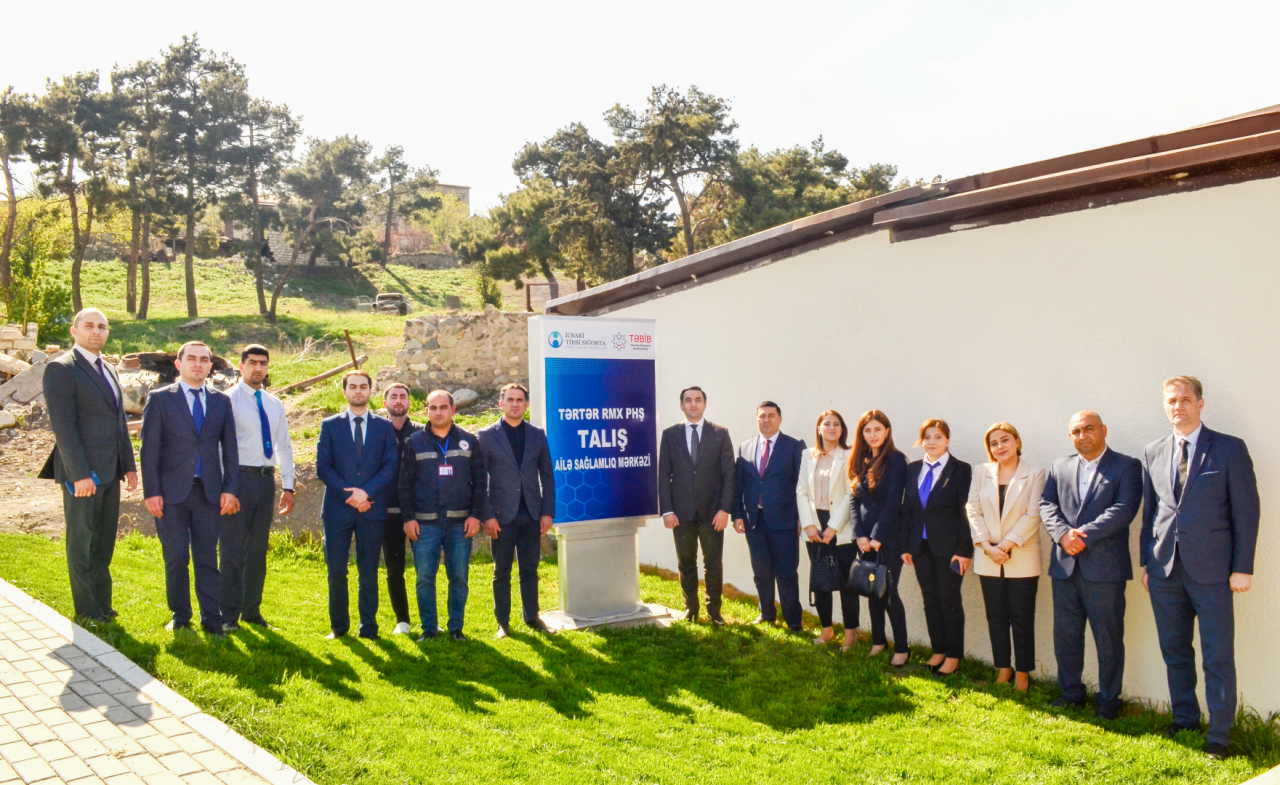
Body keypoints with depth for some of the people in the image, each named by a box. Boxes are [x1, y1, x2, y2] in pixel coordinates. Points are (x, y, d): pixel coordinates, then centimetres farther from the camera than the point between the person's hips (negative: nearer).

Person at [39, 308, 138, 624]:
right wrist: (80, 474, -20)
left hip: (110, 471, 8)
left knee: (104, 542, 13)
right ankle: (87, 610, 13)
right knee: (81, 542, 3)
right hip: (83, 471, -7)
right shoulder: (61, 369, -9)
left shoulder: (108, 370, 16)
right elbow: (63, 426, -15)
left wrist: (129, 465, 14)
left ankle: (102, 604, 23)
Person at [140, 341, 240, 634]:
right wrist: (151, 492, -7)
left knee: (207, 557, 4)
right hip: (172, 492, -2)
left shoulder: (221, 401, 10)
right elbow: (149, 449, -1)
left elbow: (230, 448, 9)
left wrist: (230, 489, 1)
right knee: (176, 557, 3)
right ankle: (180, 615, 18)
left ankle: (212, 618, 10)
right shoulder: (159, 399, 3)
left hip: (209, 491, 2)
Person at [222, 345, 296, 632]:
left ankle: (251, 610, 21)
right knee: (232, 548, -3)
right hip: (240, 477, -6)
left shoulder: (275, 404, 15)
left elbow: (284, 446, 17)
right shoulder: (228, 400, -3)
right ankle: (229, 614, 6)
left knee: (258, 549, 11)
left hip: (267, 479, 6)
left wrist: (288, 486, 12)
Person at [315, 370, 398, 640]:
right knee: (336, 571, 2)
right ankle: (338, 626, 16)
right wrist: (350, 495, -10)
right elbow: (322, 467, 1)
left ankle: (368, 628, 13)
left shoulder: (384, 426, 9)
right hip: (338, 509, 0)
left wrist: (366, 492, -12)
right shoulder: (330, 425, 8)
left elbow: (390, 466, 2)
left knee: (369, 572, 4)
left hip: (372, 509, 0)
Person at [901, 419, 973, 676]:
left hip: (948, 547, -5)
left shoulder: (961, 470, -6)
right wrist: (906, 546, 6)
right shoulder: (913, 469, 9)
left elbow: (965, 512, -9)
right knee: (930, 601, 11)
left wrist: (964, 550, -14)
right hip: (921, 546, 5)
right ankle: (938, 651, 23)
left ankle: (953, 656, 15)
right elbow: (907, 508, 10)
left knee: (950, 601, 3)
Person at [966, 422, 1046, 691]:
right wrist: (987, 546, -8)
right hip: (988, 559, 3)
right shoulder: (982, 473, 7)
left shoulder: (1035, 474, -2)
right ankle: (1003, 668, 19)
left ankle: (1023, 672, 14)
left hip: (1022, 560, -3)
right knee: (996, 616, 8)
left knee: (1022, 618, 2)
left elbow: (1032, 515, -8)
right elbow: (973, 511, 3)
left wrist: (1007, 544, -14)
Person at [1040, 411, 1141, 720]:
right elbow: (1047, 505, 5)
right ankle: (1071, 692, 26)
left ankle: (1109, 700, 17)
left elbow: (1124, 509, -13)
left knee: (1108, 638, 3)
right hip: (1065, 566, 5)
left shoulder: (1127, 467, -1)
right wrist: (1063, 534, -14)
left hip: (1104, 567, -4)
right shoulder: (1059, 467, 14)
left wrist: (1084, 535, -18)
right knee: (1065, 635, 12)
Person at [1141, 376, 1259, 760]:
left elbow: (1246, 511, -3)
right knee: (1175, 652, 13)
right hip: (1165, 569, 4)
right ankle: (1184, 721, 27)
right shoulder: (1153, 453, 10)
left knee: (1218, 656, 0)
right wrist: (1146, 563, 10)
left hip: (1210, 570, -4)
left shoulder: (1229, 449, -2)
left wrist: (1242, 567, -8)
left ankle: (1219, 735, 10)